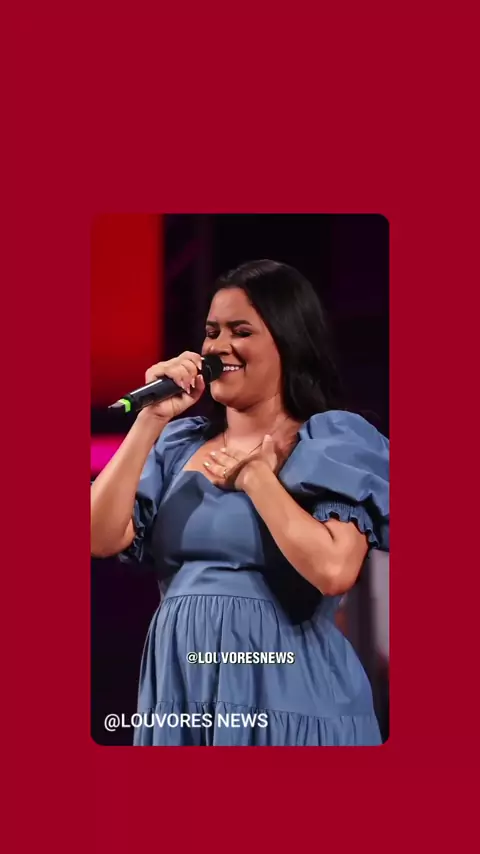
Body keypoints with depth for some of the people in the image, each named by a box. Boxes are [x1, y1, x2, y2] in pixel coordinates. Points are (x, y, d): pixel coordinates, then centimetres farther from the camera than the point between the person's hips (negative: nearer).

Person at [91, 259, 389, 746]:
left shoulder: (334, 442, -3)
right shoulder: (180, 443, 10)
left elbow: (333, 571, -19)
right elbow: (101, 539, -2)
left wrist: (253, 476, -10)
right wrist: (151, 420, -5)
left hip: (286, 697, -4)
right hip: (179, 694, 4)